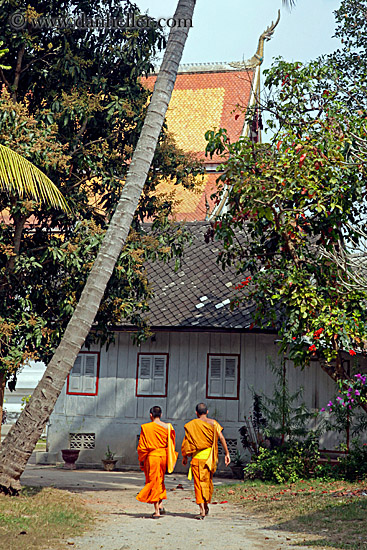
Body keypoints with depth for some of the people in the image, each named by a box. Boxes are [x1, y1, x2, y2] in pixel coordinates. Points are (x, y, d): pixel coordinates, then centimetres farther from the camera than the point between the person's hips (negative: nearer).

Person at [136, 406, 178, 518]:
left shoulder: (146, 427, -9)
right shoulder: (168, 427, 0)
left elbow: (142, 446, -7)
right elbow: (171, 445, 6)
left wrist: (141, 460, 4)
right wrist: (170, 460, 18)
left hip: (152, 457, -3)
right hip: (164, 457, 3)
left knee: (153, 482, 4)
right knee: (160, 480, 23)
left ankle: (157, 511, 4)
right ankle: (160, 505, 14)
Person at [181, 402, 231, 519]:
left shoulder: (191, 425, -2)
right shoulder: (213, 423, 3)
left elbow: (186, 442, -1)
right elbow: (221, 438, -5)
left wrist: (184, 457, 10)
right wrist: (227, 453, -2)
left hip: (197, 457, -3)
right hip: (210, 457, 3)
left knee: (199, 483, -1)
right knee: (208, 481, 20)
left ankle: (202, 511, -11)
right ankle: (206, 506, 32)